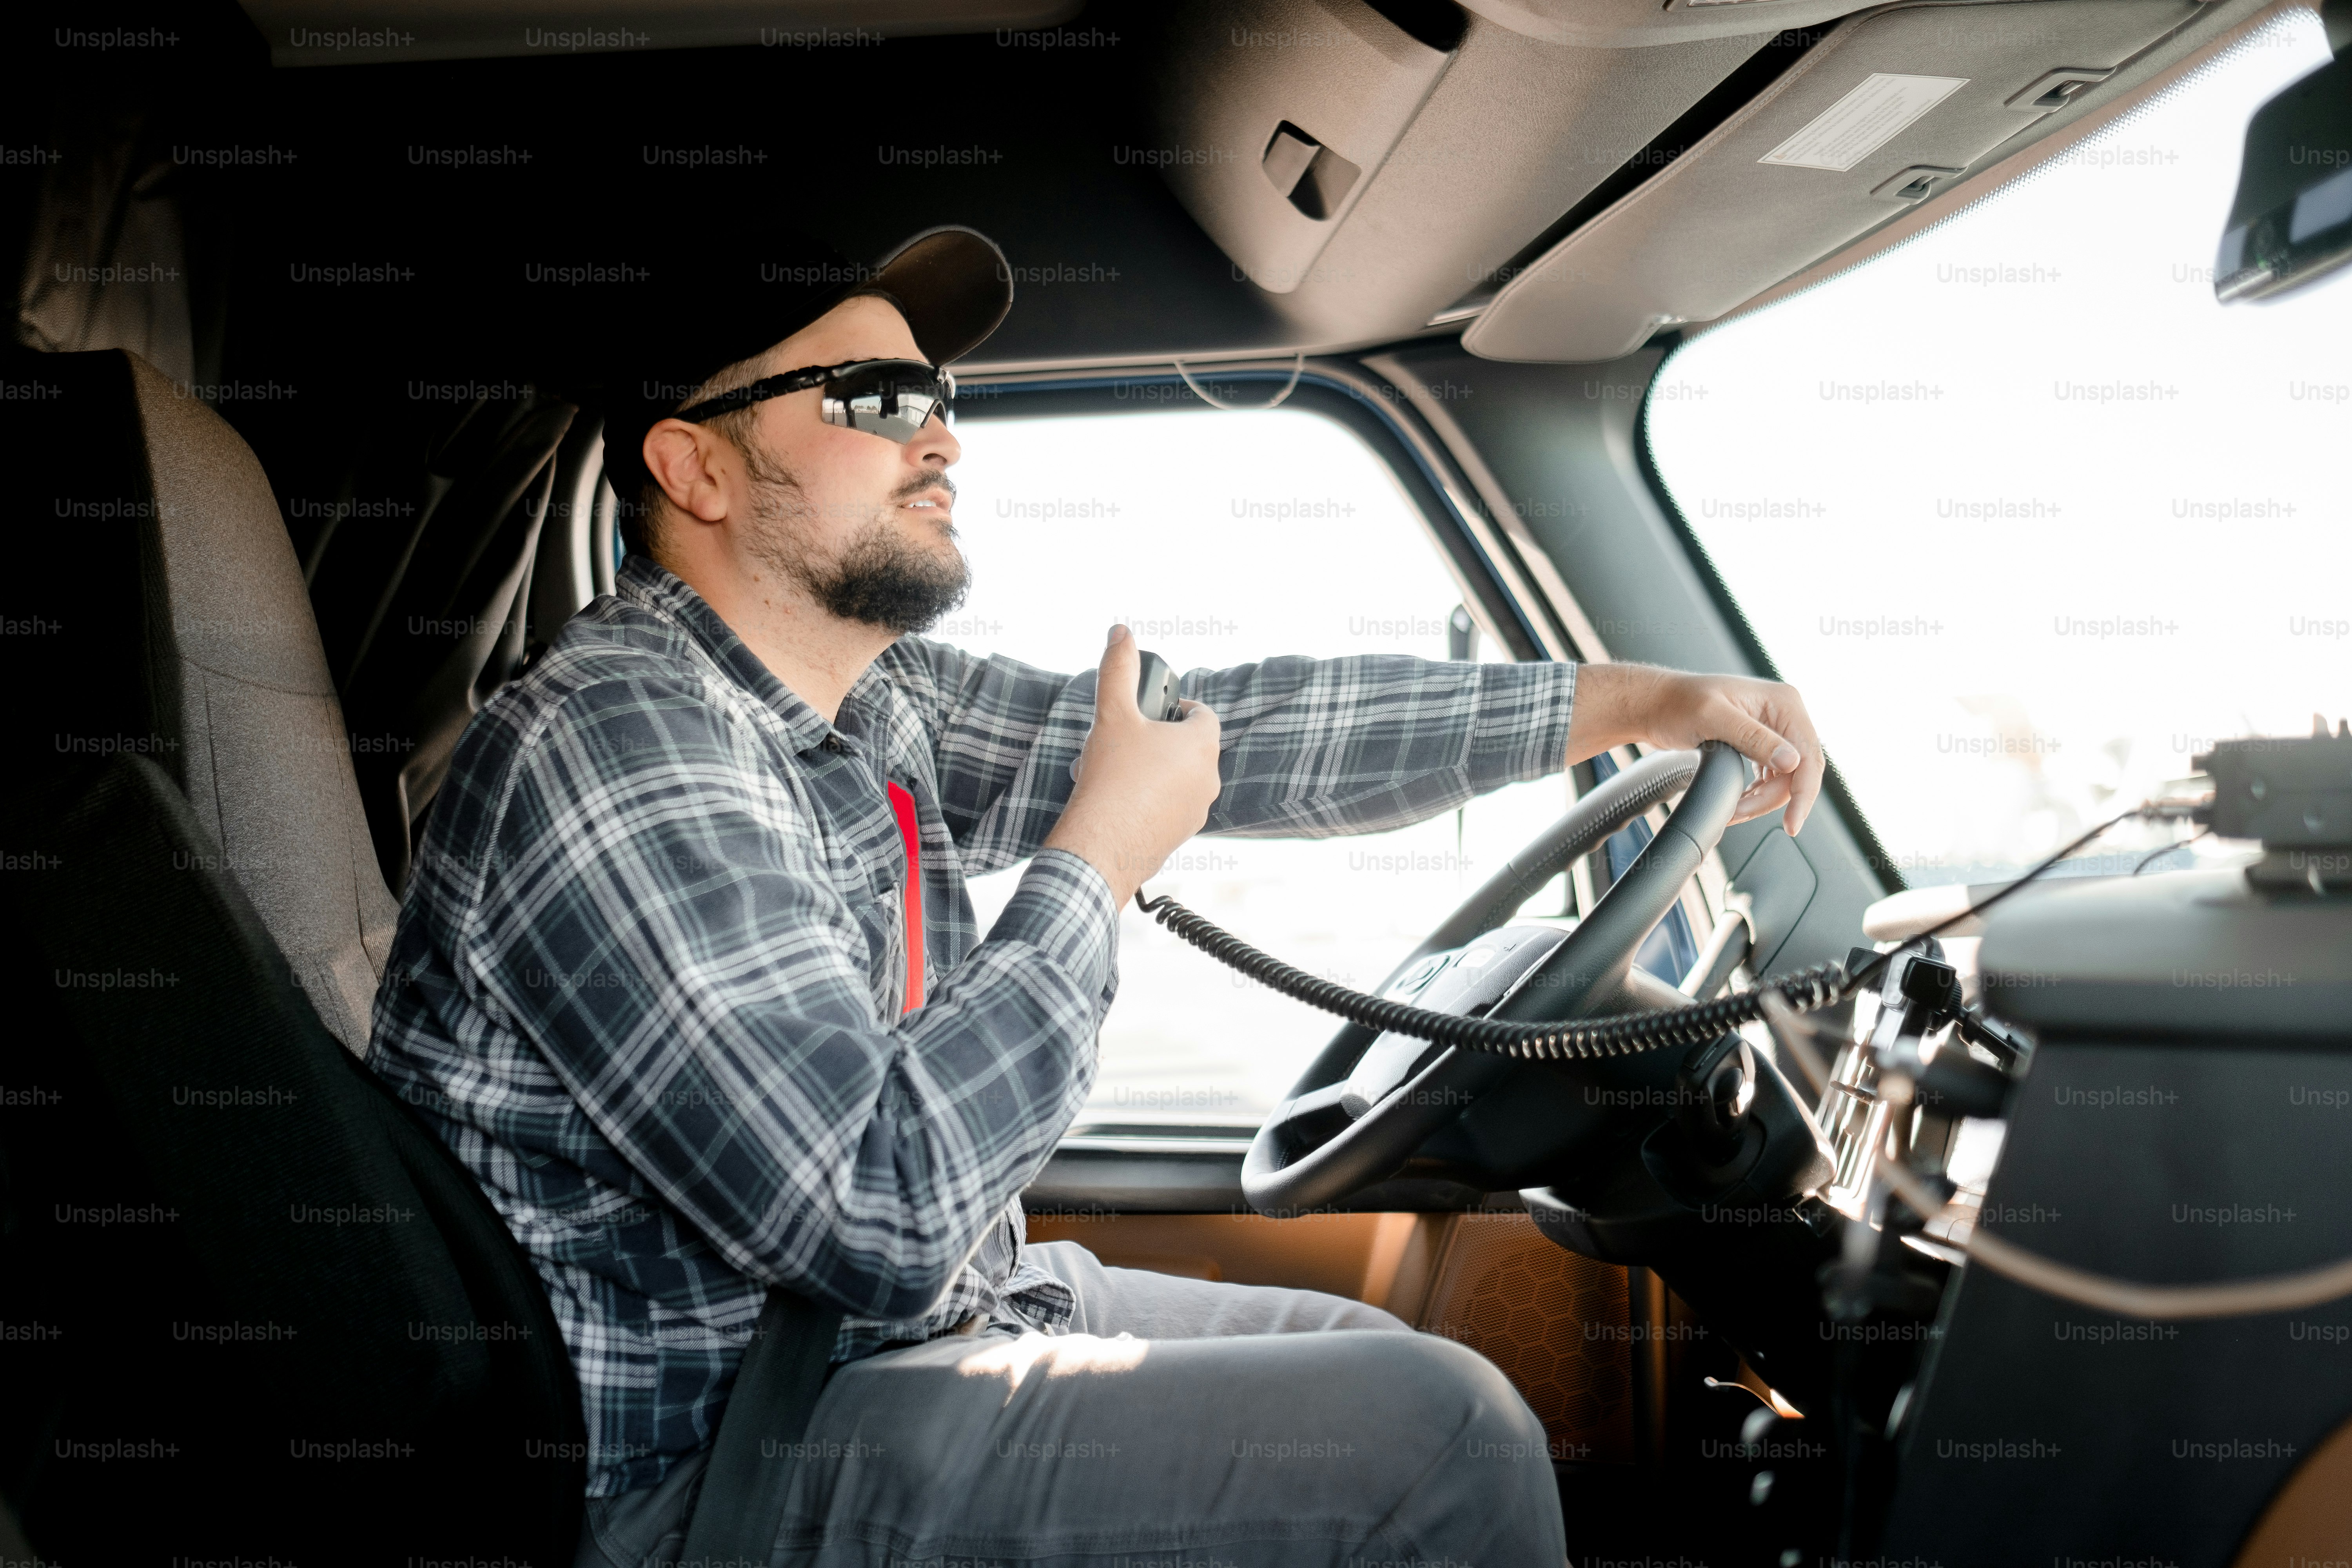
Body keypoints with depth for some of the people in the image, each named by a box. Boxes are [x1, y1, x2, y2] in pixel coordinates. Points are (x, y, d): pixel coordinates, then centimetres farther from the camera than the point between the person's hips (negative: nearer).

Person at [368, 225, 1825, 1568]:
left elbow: (1240, 730, 5)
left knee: (1389, 1362, 15)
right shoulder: (613, 744, -24)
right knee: (1441, 1436, -12)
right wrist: (1101, 859, -19)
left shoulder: (876, 703, 3)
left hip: (921, 1316, 9)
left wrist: (1626, 701, 4)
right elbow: (881, 1216, -29)